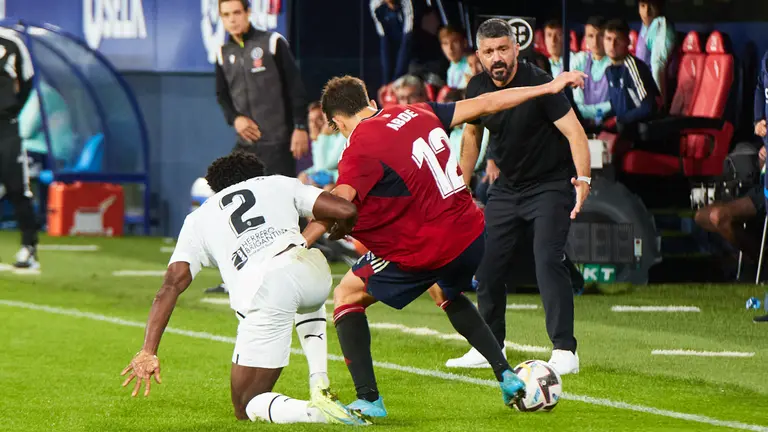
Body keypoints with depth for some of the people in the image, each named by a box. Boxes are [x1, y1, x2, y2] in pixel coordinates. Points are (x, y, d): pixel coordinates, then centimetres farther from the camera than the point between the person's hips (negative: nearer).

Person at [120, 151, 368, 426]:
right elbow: (346, 211, 18)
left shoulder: (198, 220, 27)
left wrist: (148, 353, 11)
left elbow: (171, 286, 14)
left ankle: (315, 410, -19)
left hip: (264, 292, -2)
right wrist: (339, 230, 43)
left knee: (246, 406, 11)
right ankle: (320, 388, 23)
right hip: (310, 270, 2)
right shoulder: (279, 184, 28)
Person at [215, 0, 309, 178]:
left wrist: (300, 127, -9)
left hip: (277, 141, -5)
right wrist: (235, 118, -2)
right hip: (245, 143, 5)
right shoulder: (224, 54, 10)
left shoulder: (272, 43, -3)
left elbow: (295, 88, -3)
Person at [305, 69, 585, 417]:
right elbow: (485, 104, 16)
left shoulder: (361, 147, -11)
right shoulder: (416, 114, 8)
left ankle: (368, 400, 0)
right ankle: (506, 376, 30)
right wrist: (548, 88, 26)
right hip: (471, 235, 7)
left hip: (426, 251, -7)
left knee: (346, 296, 10)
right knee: (448, 295, 38)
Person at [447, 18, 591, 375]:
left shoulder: (538, 84, -21)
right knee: (487, 264, 4)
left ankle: (565, 352, -17)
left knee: (548, 261, -19)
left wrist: (583, 178, -38)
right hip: (507, 187, 6)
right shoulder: (478, 88, -2)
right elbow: (472, 135, 16)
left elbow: (574, 131, -25)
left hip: (551, 184, -6)